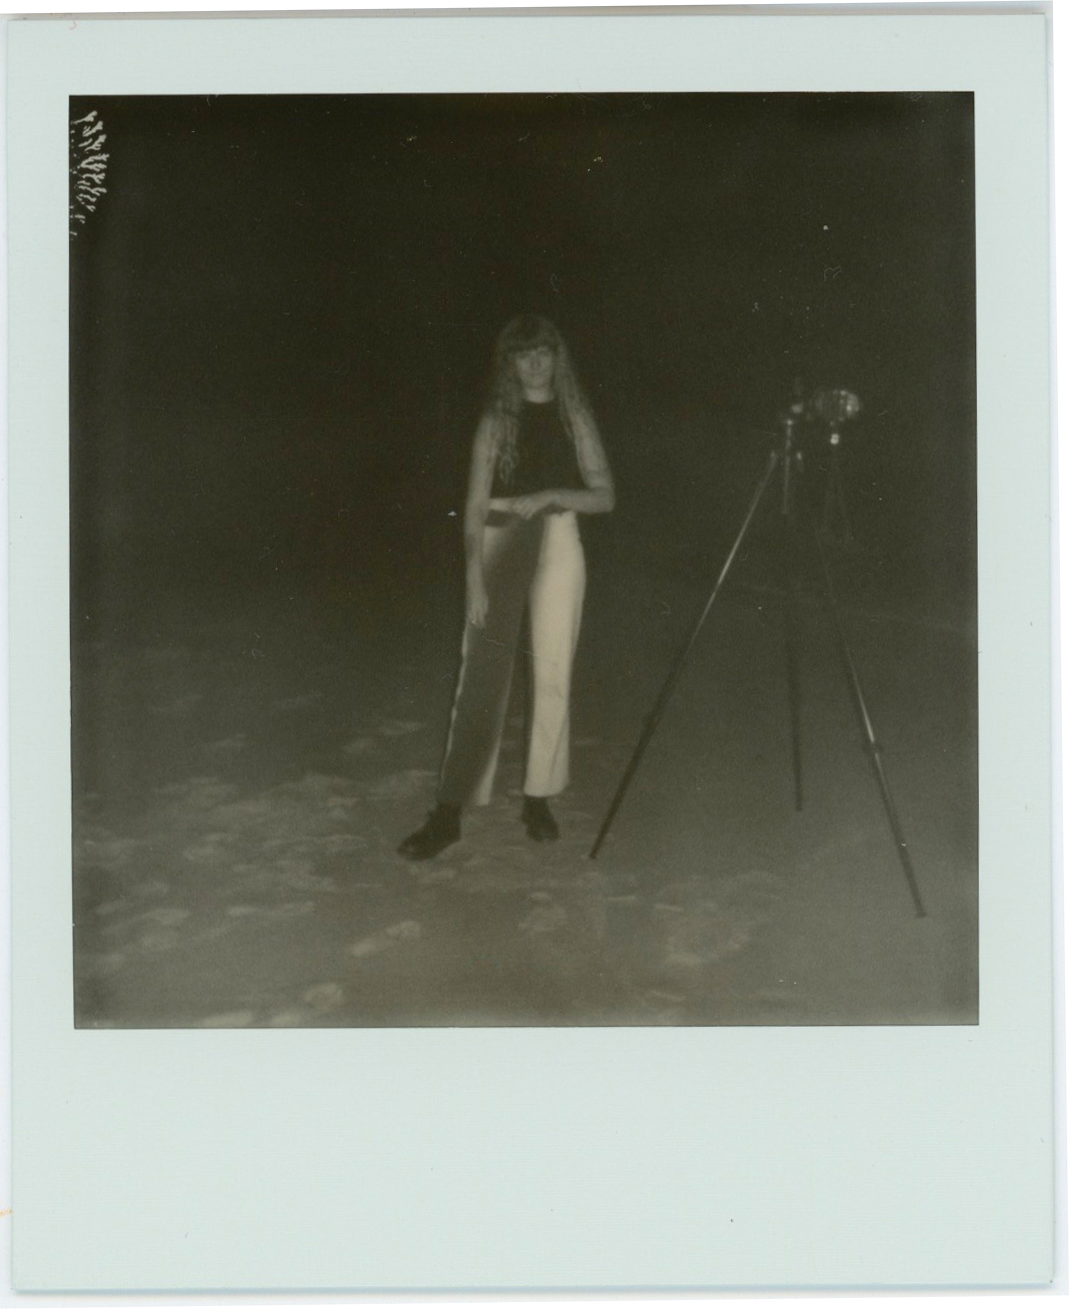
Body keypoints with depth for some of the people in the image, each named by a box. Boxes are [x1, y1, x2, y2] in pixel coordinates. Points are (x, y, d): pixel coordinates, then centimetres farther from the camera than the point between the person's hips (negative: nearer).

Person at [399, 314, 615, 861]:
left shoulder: (574, 416, 6)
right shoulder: (497, 419, 4)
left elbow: (604, 497, 4)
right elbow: (475, 504, -3)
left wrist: (549, 495, -14)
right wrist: (474, 577, -13)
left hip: (557, 546, 1)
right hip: (498, 546, -1)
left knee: (552, 678, 3)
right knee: (480, 677, -7)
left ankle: (538, 799, 15)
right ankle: (449, 812, -7)